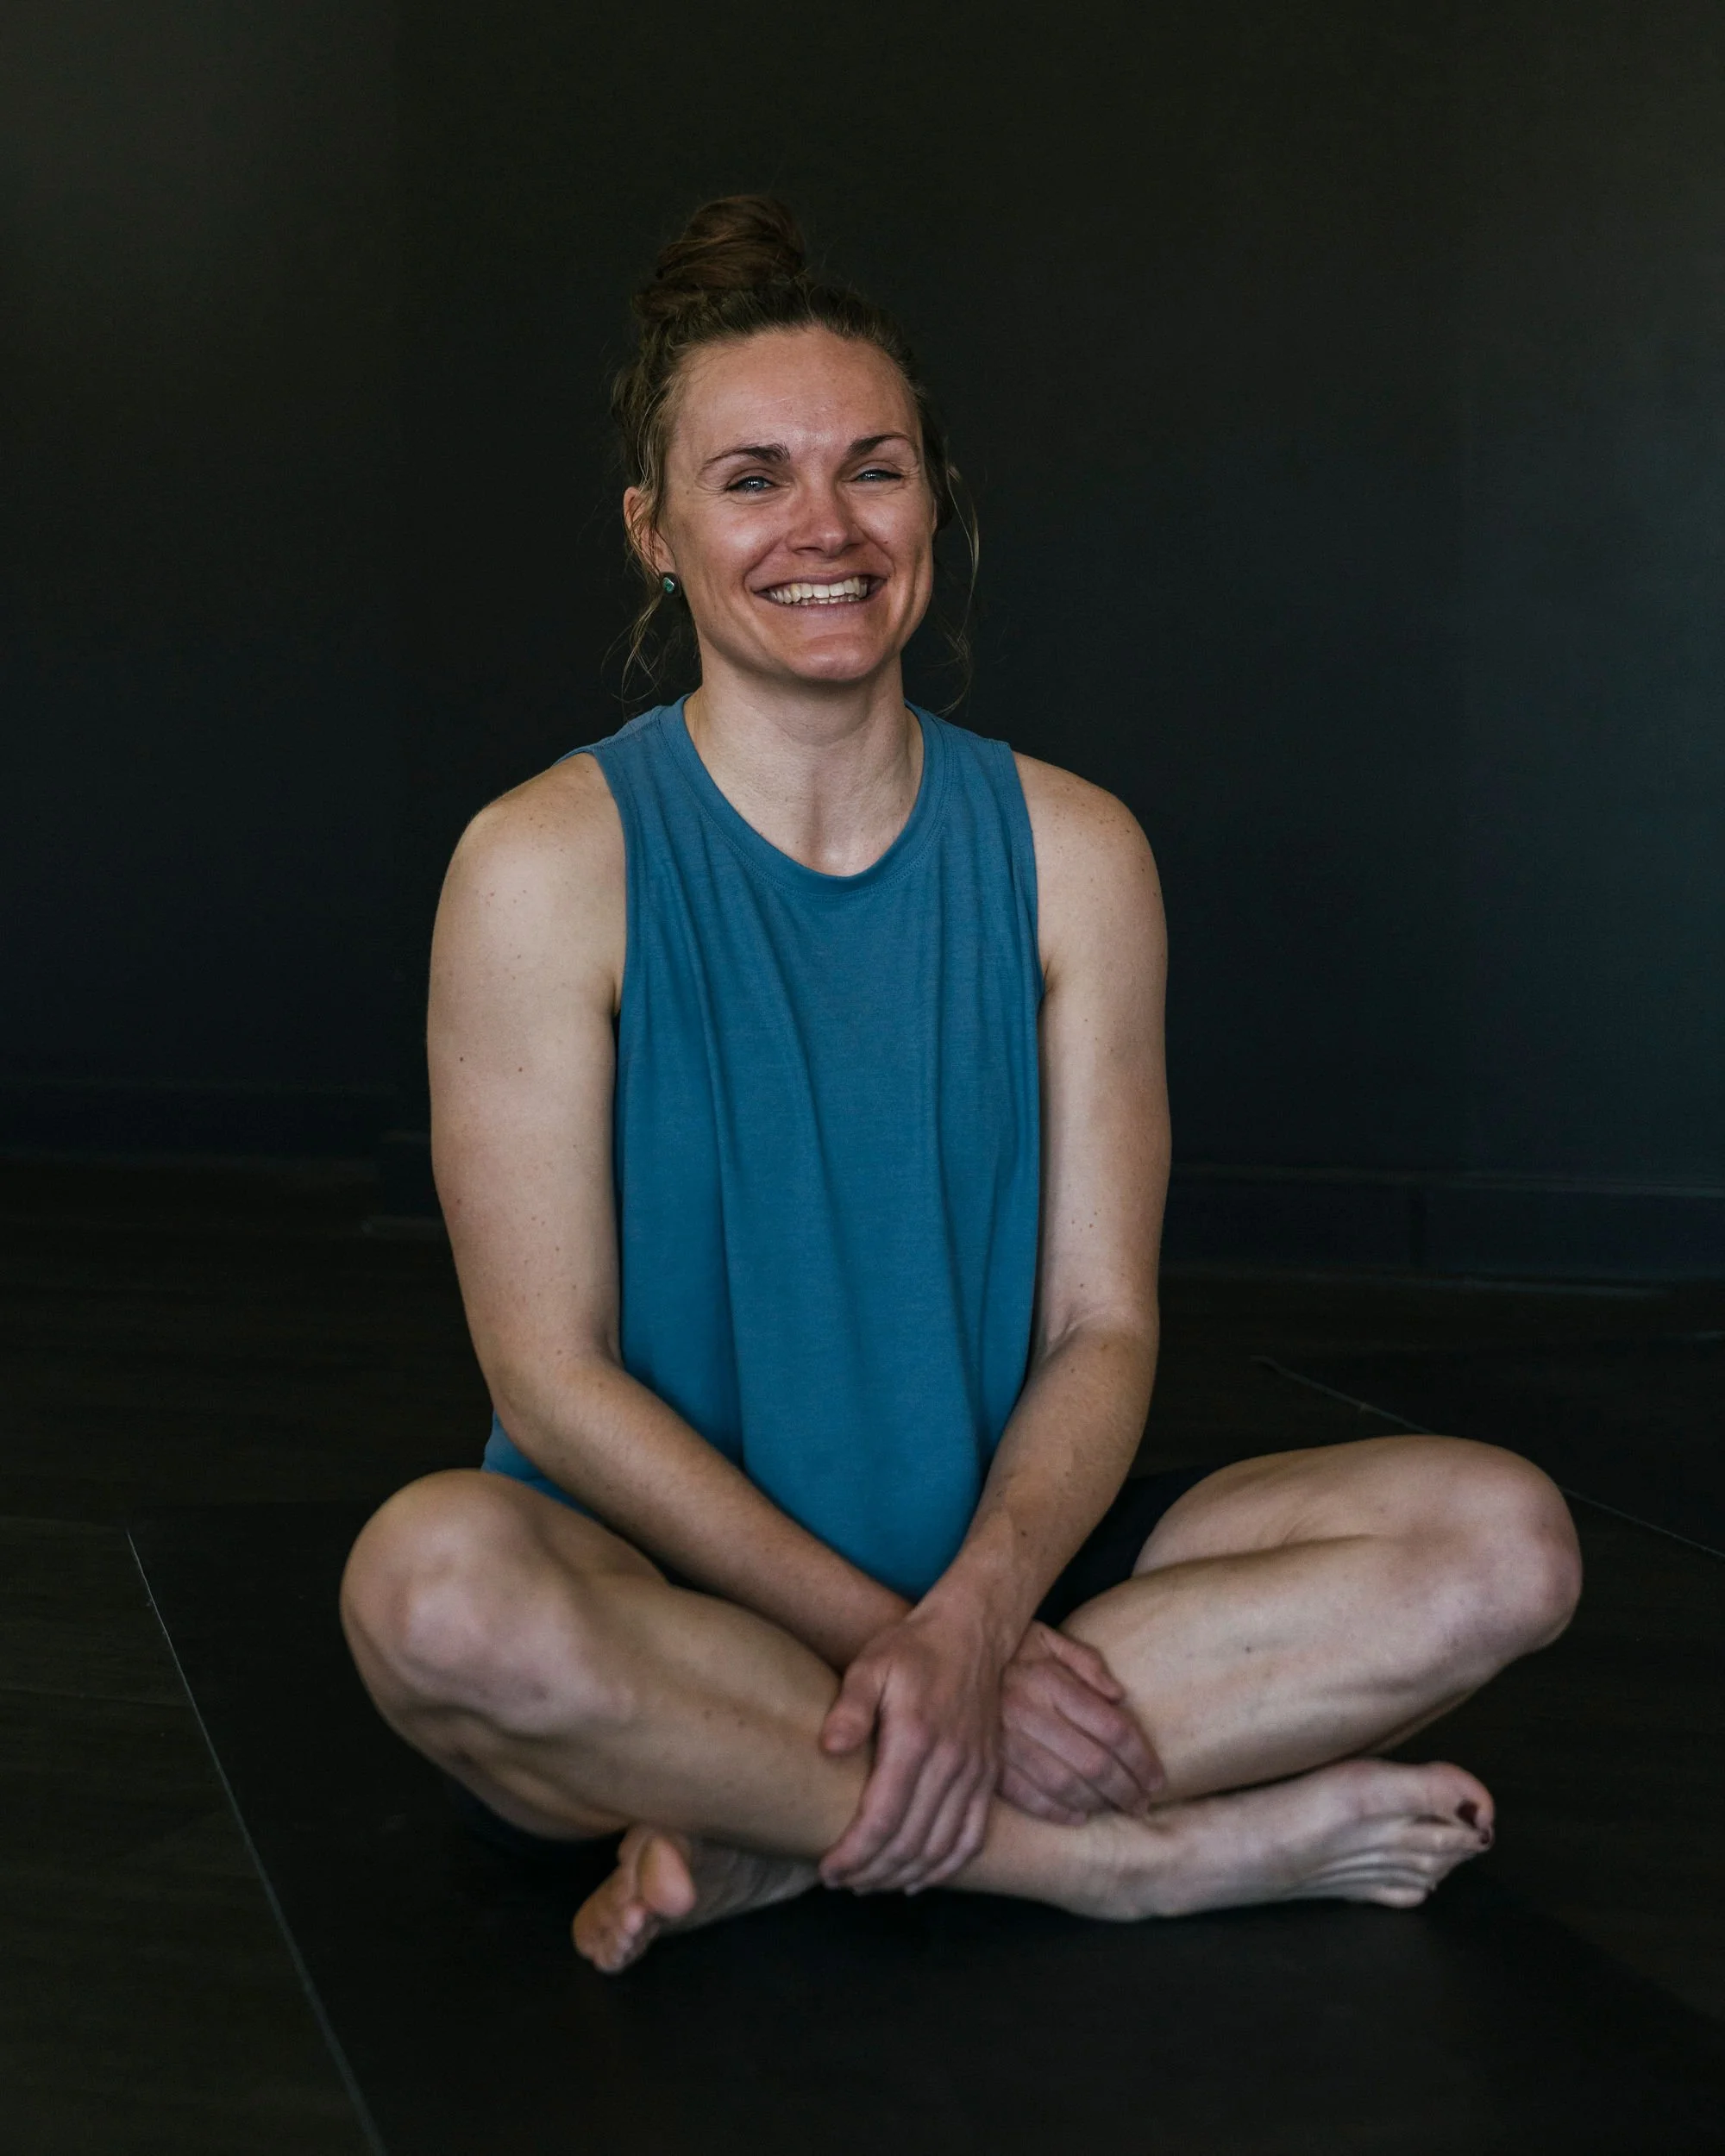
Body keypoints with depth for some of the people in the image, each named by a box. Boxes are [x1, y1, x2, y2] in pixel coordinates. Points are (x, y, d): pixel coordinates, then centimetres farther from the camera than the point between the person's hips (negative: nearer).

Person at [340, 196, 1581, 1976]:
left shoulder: (1071, 854, 3)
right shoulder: (550, 864, -7)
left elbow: (1100, 1327, -1)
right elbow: (554, 1378, -11)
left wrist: (972, 1618, -20)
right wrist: (886, 1639, -20)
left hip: (986, 1561, 4)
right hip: (665, 1596, -3)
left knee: (1503, 1538, -15)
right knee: (437, 1581, -37)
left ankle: (784, 1834, -20)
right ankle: (1139, 1855, -21)